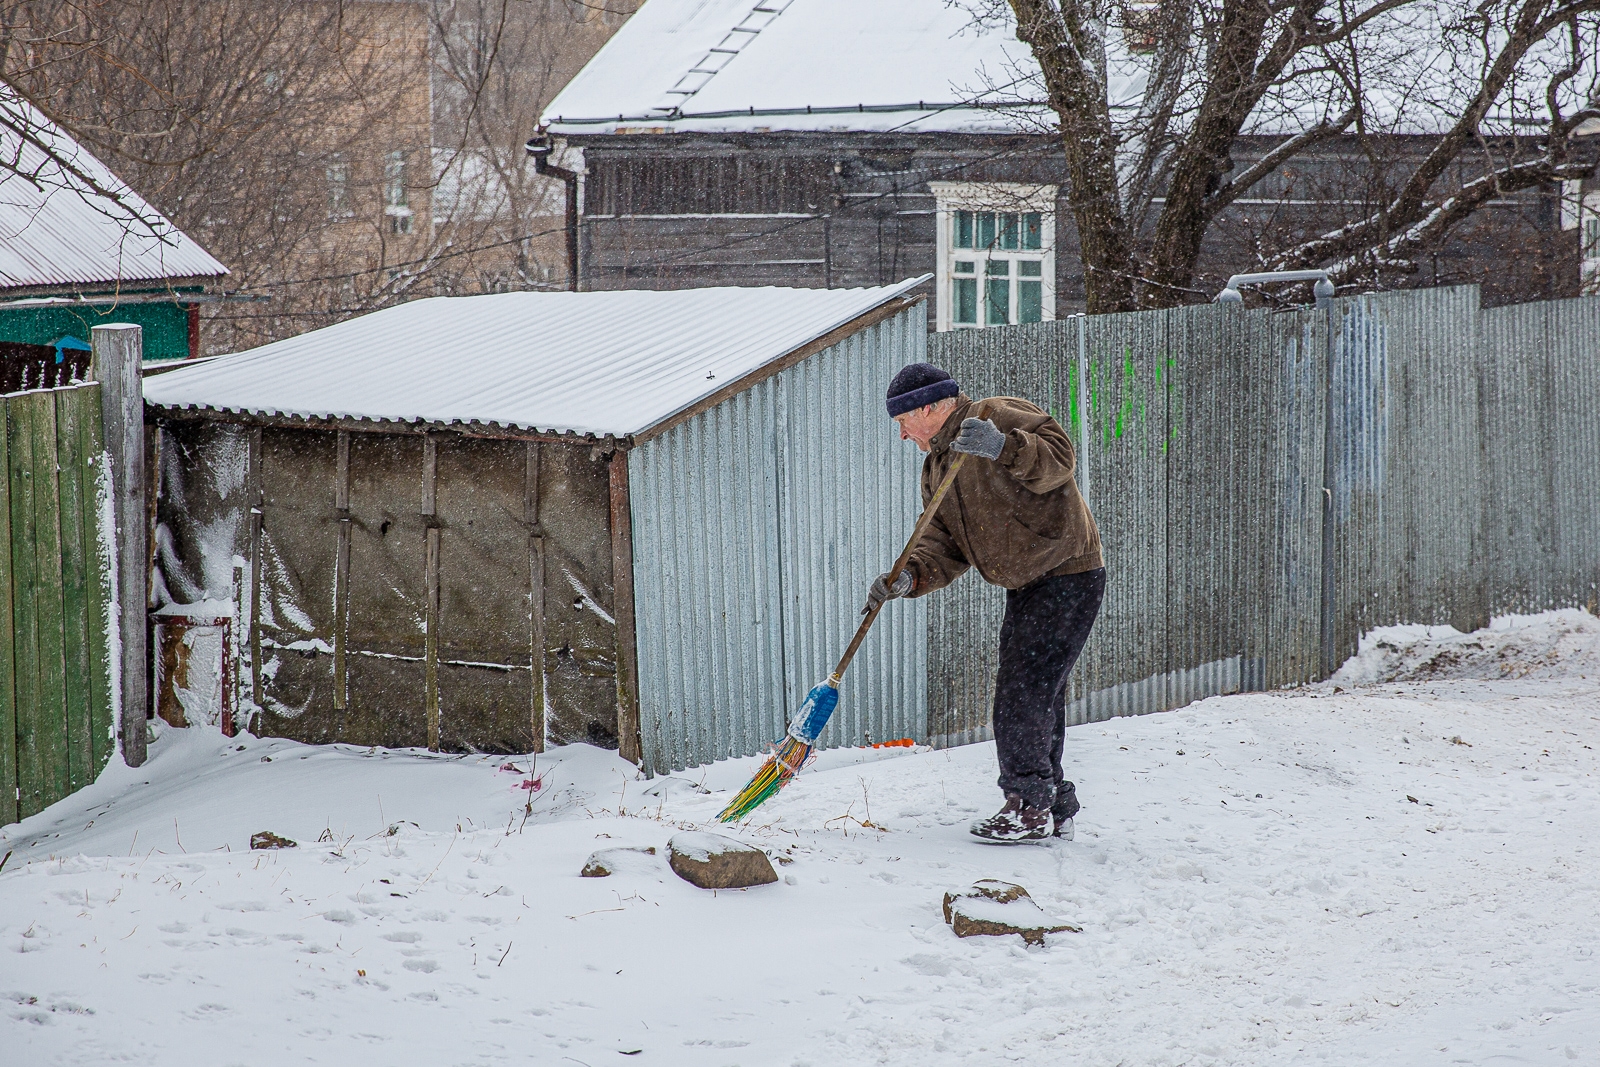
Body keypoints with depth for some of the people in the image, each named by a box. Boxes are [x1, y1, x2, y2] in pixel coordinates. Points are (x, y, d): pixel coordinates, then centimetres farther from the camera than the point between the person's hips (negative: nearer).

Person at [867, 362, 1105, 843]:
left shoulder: (999, 416, -12)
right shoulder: (936, 468, 14)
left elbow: (1059, 456, -25)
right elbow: (945, 548, 6)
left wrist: (1005, 448, -40)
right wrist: (908, 577, -12)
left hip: (1069, 577, -10)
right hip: (1026, 587, 10)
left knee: (1025, 691, -13)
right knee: (1035, 696, 12)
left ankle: (1030, 806, -7)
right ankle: (1054, 810, 21)